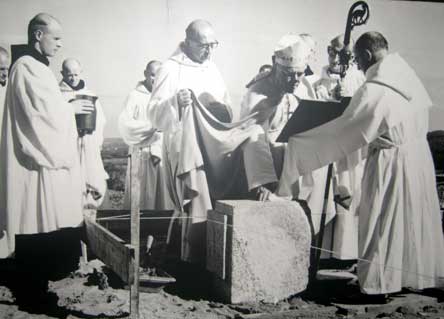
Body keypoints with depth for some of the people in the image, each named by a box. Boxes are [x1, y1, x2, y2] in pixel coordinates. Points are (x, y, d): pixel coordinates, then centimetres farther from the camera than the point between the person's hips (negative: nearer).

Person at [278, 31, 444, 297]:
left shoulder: (374, 90, -20)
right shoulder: (409, 75, 1)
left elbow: (342, 130, -19)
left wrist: (297, 144, -14)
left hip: (392, 161, -7)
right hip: (420, 155, 7)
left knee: (383, 223, 6)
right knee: (417, 219, 18)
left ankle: (379, 284, 17)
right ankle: (421, 275, 32)